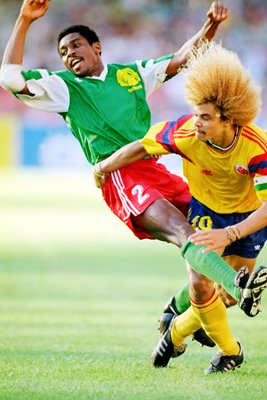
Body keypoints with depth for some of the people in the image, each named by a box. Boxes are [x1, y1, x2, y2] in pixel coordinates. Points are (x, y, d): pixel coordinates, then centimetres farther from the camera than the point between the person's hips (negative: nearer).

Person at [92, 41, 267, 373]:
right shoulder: (185, 133, -32)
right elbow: (141, 147, -13)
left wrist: (228, 235, -51)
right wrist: (102, 169, 0)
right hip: (206, 208, 0)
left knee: (229, 294, 3)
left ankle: (178, 330, 33)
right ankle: (229, 352, 11)